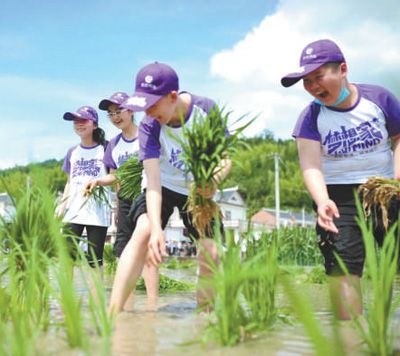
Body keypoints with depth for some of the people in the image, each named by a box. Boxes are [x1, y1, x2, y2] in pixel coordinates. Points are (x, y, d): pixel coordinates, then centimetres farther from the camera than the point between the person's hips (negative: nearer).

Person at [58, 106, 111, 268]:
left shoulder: (105, 149, 1)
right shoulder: (72, 152, 15)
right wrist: (61, 209, 12)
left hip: (97, 214, -4)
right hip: (73, 213, 4)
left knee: (95, 260, 0)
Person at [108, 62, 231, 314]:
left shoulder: (206, 109, -22)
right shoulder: (149, 125, -25)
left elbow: (224, 159, -15)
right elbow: (153, 180, -32)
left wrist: (214, 177, -39)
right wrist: (156, 228, -45)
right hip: (164, 187, -2)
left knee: (211, 255, -8)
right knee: (143, 232, -28)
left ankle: (203, 311, 17)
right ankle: (112, 313, -33)